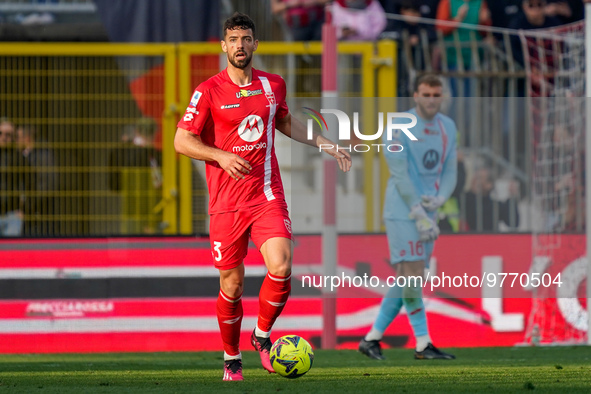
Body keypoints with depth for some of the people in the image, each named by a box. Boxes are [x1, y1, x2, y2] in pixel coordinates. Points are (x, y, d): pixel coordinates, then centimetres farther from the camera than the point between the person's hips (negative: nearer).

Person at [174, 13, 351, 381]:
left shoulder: (273, 85, 8)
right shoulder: (209, 91, -4)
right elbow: (182, 141, -5)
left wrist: (327, 145, 24)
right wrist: (221, 156, -20)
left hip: (268, 195, 2)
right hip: (226, 200, -2)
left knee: (281, 267, -19)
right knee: (232, 285, 2)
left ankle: (263, 335, 6)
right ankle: (232, 359, 22)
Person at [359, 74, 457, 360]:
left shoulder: (448, 127, 11)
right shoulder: (399, 127, -9)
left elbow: (450, 173, 12)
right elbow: (400, 175, -14)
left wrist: (438, 200, -9)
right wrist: (420, 216, -17)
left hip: (426, 213, 7)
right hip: (402, 211, -7)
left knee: (407, 280, 6)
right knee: (412, 275, -12)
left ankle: (372, 338, 15)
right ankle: (423, 344, -11)